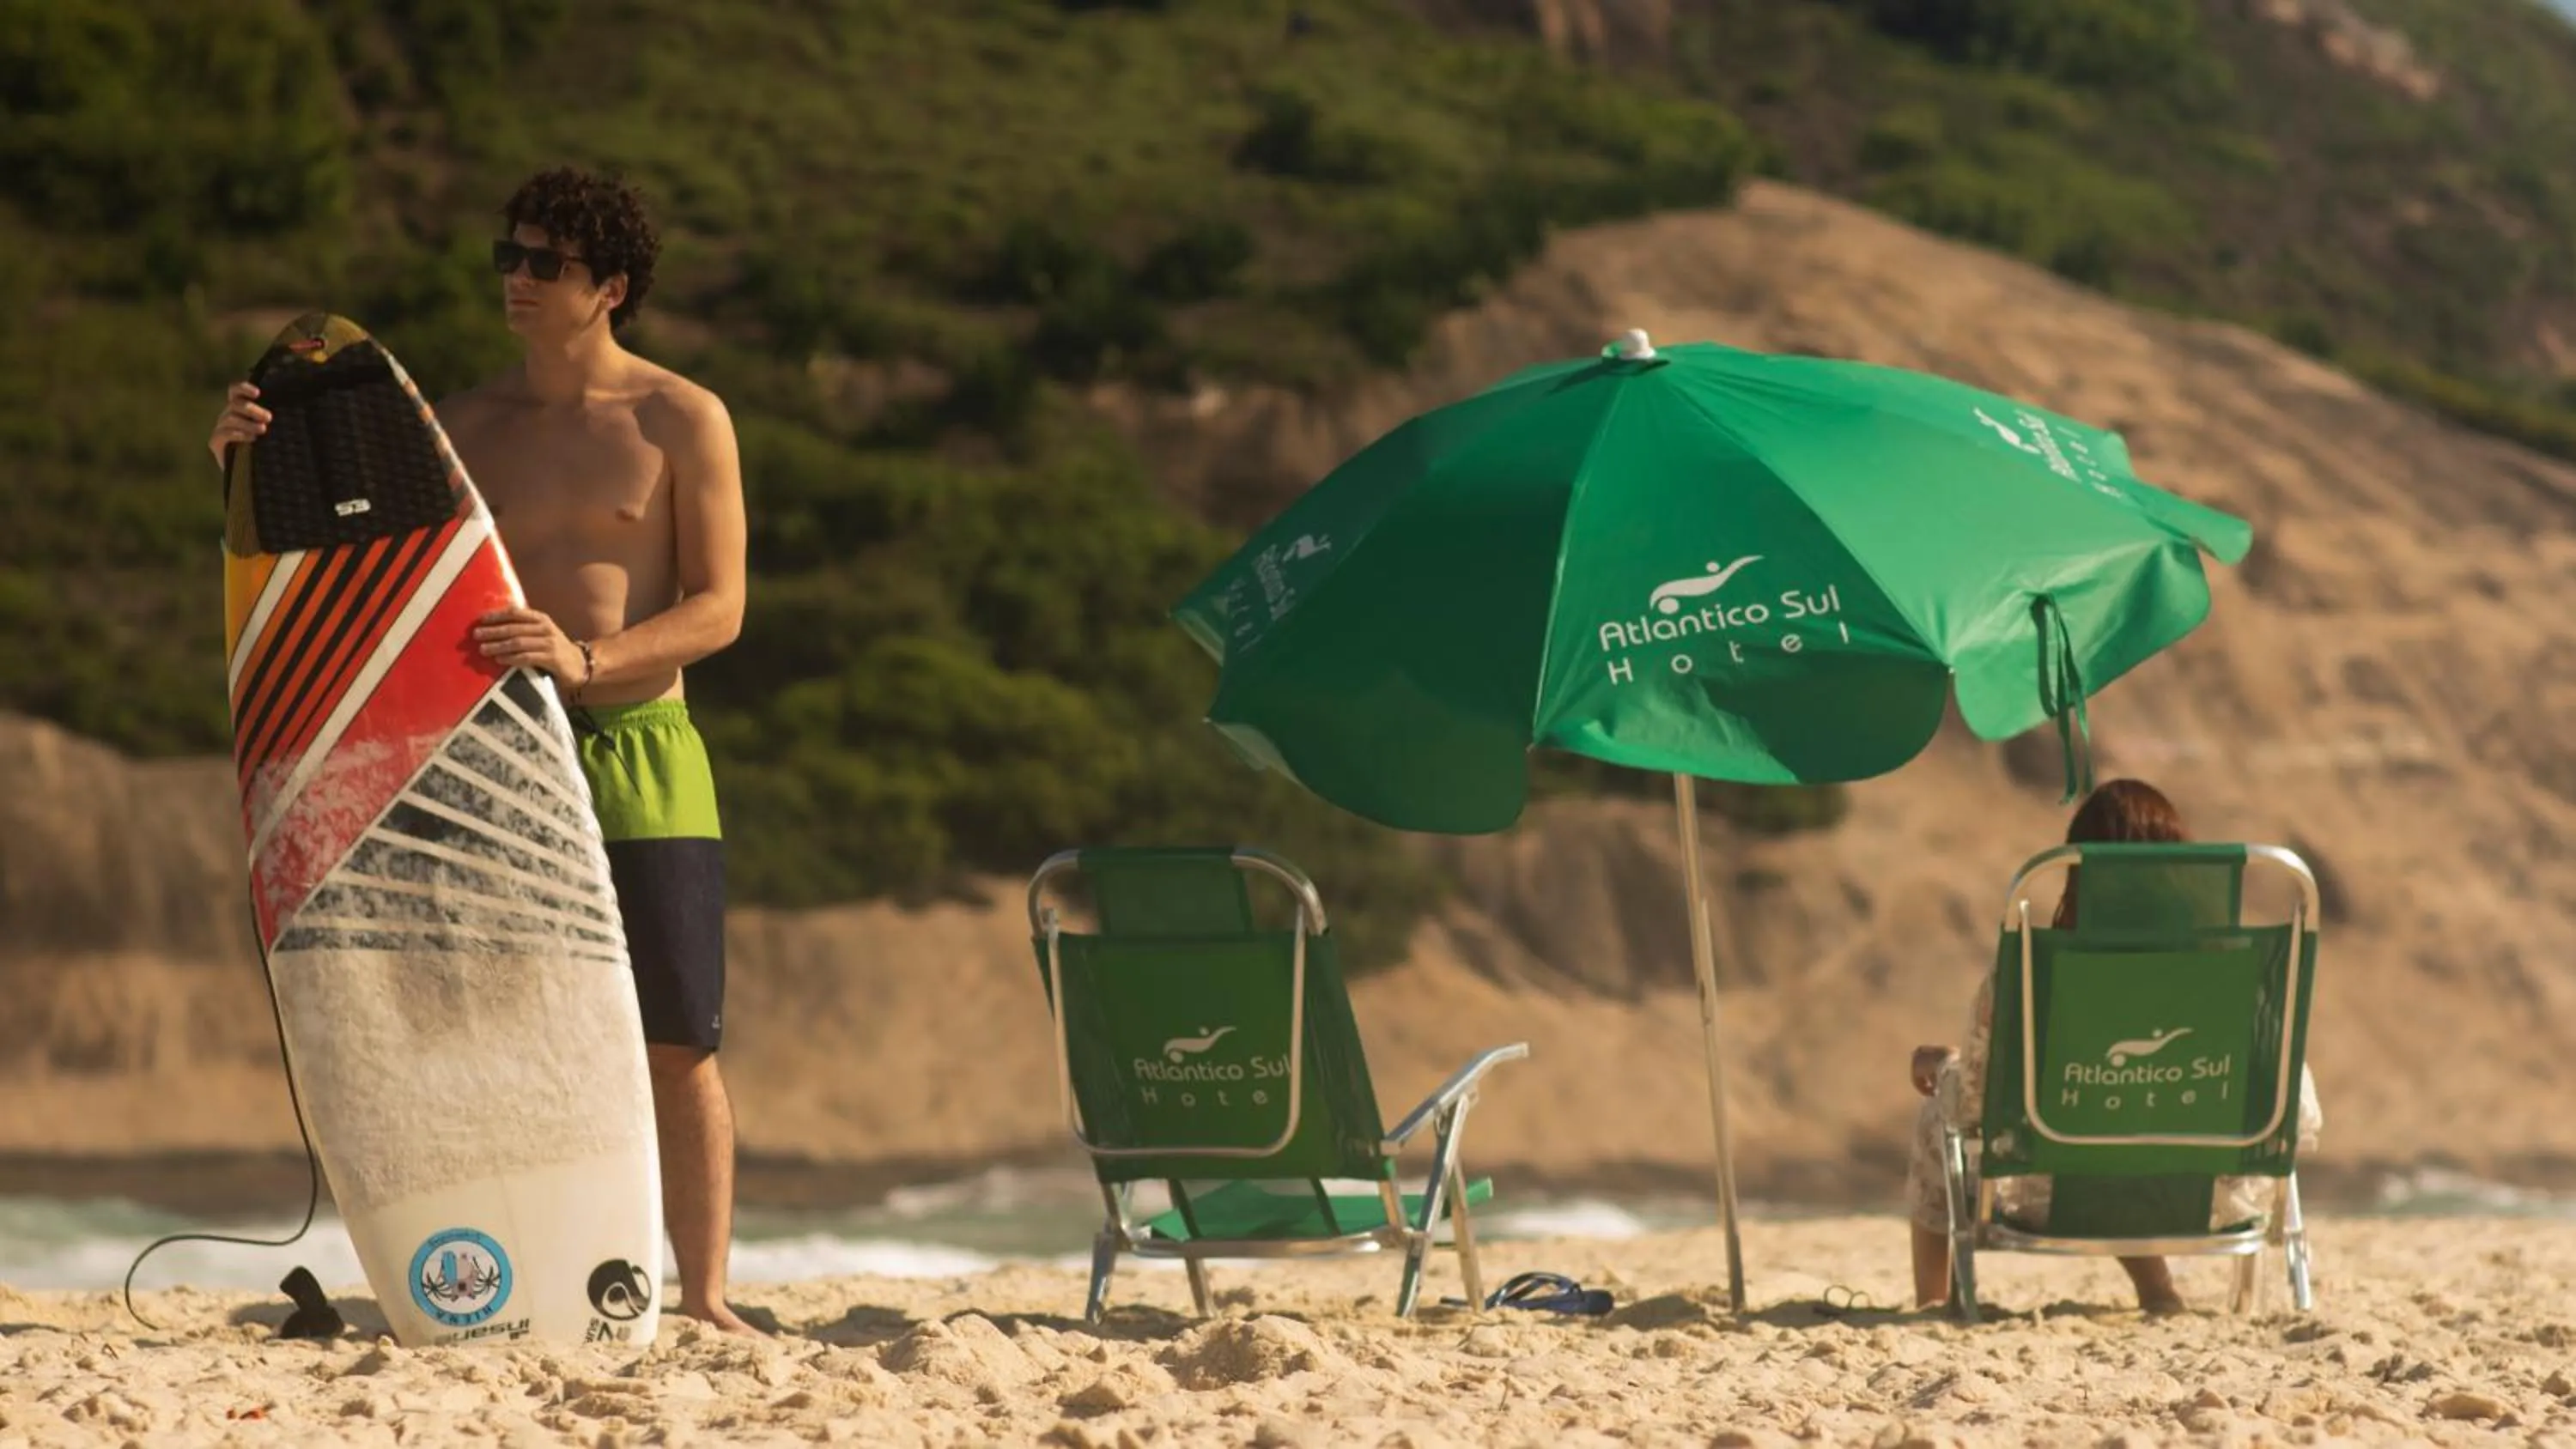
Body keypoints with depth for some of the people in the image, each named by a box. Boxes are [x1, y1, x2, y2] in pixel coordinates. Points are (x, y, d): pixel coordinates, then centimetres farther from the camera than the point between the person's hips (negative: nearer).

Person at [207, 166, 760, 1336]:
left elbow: (719, 607, -4)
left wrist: (586, 658, -20)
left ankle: (703, 1297, 1)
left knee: (674, 1047, -3)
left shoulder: (683, 423, 2)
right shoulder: (462, 426, 12)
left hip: (640, 765, -3)